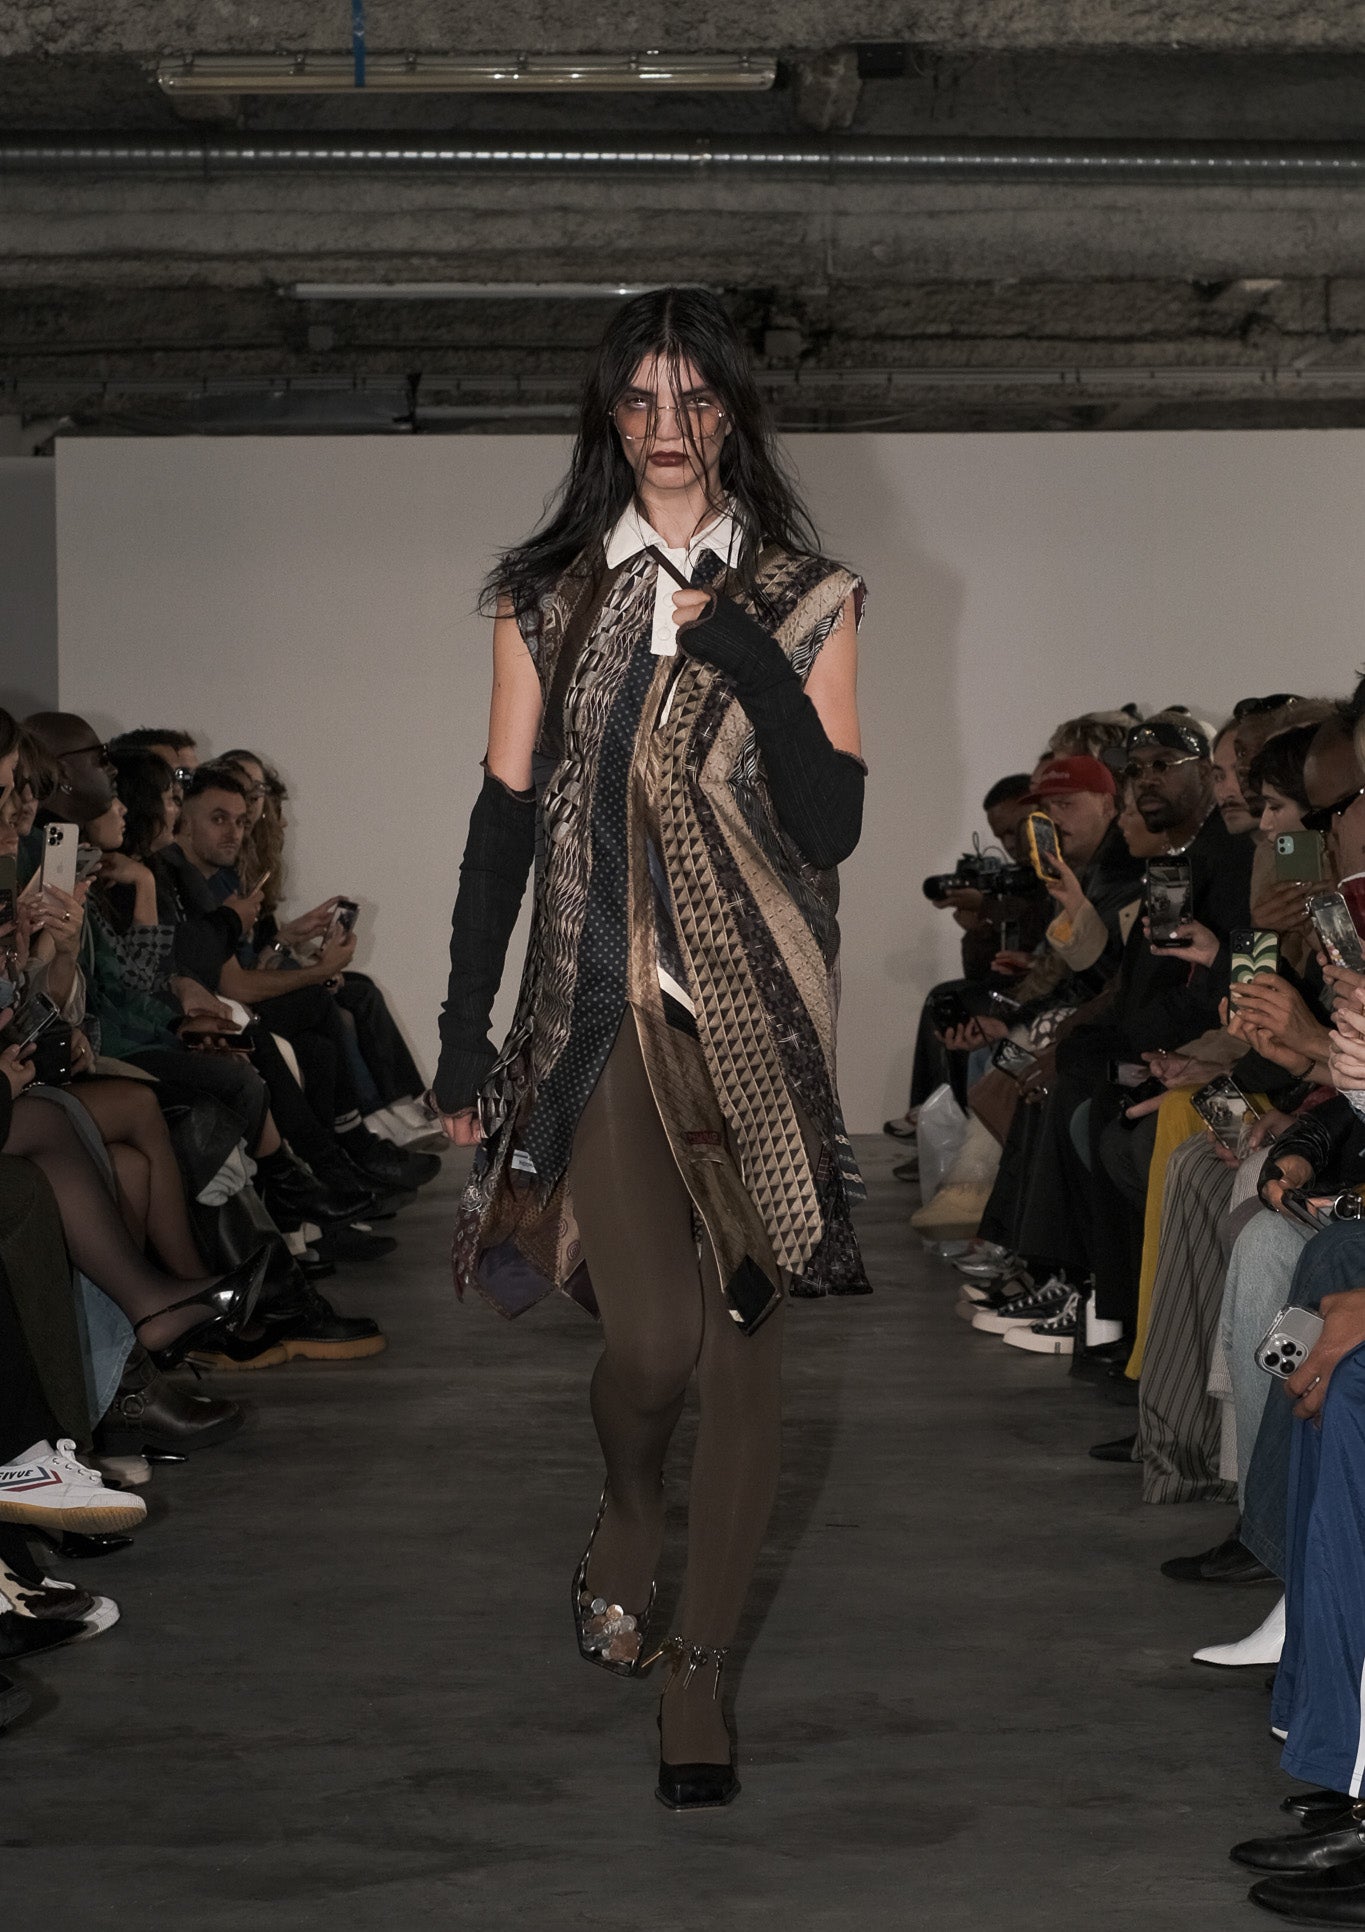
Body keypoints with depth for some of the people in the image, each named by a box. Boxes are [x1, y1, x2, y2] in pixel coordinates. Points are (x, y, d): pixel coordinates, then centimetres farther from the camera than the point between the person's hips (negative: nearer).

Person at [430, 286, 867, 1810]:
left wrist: (747, 658, -14)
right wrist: (463, 1035, 6)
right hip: (601, 1001, 0)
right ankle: (630, 1510, 26)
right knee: (652, 1338, -10)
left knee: (742, 1336, 0)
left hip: (756, 1004, 0)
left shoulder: (804, 597, 6)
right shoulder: (545, 598, 9)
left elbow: (832, 826, -2)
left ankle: (698, 1665, 13)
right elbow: (505, 816, 8)